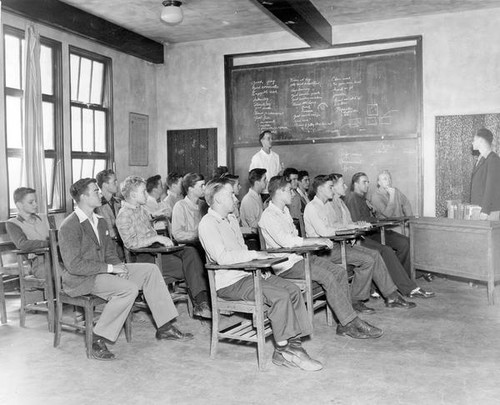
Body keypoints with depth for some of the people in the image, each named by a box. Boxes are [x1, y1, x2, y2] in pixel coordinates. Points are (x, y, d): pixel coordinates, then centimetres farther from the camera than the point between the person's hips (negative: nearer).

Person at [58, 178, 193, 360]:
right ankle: (98, 340, -18)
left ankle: (165, 328, 0)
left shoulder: (100, 221, 13)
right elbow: (74, 265, -22)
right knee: (129, 289, -30)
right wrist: (110, 268, -21)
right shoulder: (70, 226, -15)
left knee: (150, 270, -1)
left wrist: (120, 267, -6)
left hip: (102, 272, 9)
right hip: (80, 279, -9)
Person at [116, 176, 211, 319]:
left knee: (190, 251, -20)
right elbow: (131, 243, -17)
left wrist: (163, 240, 11)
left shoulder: (141, 209, 20)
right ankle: (200, 304, -14)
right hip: (145, 257, -8)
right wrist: (156, 238, -20)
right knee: (186, 266, -22)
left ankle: (201, 300, -30)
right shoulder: (124, 216, -9)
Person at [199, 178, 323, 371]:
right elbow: (222, 257, -23)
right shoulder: (208, 224, -11)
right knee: (280, 296, -24)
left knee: (293, 290, -8)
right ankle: (283, 350, -11)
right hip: (230, 283, -9)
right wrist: (255, 254, -16)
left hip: (248, 273, 9)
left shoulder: (231, 219, 19)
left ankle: (294, 344, -9)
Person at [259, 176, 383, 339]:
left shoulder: (285, 211, 19)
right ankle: (352, 322, -16)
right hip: (287, 265, -9)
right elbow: (287, 242, -24)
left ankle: (345, 324, -8)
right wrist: (317, 240, -19)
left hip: (300, 256, 9)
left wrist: (319, 241, 4)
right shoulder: (268, 216, -13)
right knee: (327, 277, -24)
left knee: (340, 271, -7)